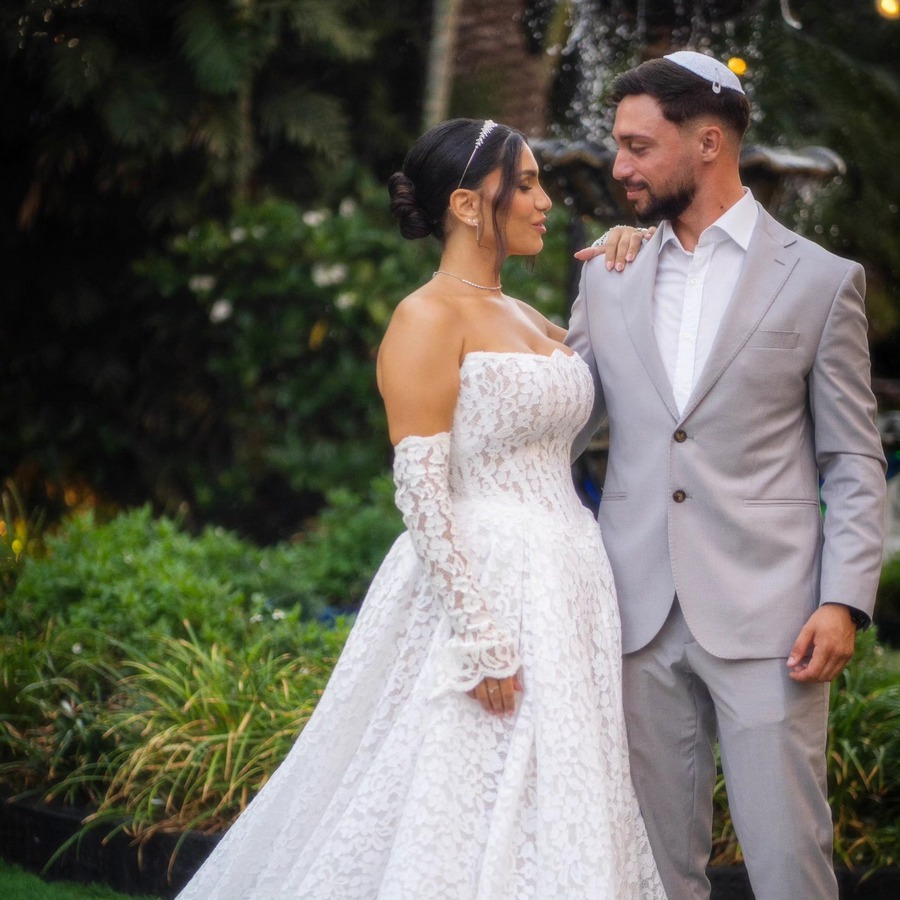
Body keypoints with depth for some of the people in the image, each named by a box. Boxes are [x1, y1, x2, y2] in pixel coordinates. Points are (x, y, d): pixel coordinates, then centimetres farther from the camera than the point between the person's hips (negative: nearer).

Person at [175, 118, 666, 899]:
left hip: (564, 592, 9)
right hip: (484, 588, -9)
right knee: (472, 821, -5)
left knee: (551, 821, 10)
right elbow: (422, 492, -16)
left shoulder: (526, 319, 15)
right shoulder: (428, 320, -10)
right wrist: (480, 639, -21)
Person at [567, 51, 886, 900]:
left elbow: (855, 461, 1)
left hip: (765, 620, -3)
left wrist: (844, 600, -9)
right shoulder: (607, 278, 12)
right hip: (642, 613, 4)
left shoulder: (820, 280, 1)